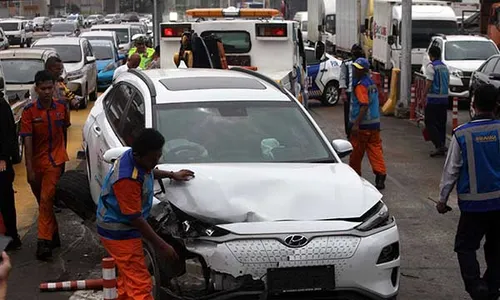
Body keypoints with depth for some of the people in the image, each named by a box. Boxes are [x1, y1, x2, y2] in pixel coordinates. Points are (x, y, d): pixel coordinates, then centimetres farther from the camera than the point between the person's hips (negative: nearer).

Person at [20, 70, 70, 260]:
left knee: (46, 200, -13)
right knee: (43, 201, 14)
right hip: (36, 162, 1)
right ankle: (53, 235, 30)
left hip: (55, 160, -1)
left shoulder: (61, 107, -3)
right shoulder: (29, 111, -11)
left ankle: (44, 241, -14)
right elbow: (27, 141, -13)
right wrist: (29, 169, -17)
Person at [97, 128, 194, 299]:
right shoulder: (127, 179, -33)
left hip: (122, 229, 10)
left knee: (127, 278, 22)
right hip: (119, 233, -10)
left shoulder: (134, 158, -5)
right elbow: (135, 218, -27)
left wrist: (171, 175, 22)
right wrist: (161, 245, -22)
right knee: (140, 284, -10)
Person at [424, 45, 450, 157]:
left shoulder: (431, 66, -10)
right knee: (441, 123, 11)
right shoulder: (445, 67, 14)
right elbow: (447, 83, 16)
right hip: (444, 98, 7)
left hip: (433, 99, -7)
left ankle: (440, 145, -15)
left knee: (430, 123, -3)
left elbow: (429, 83, -15)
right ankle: (442, 148, 13)